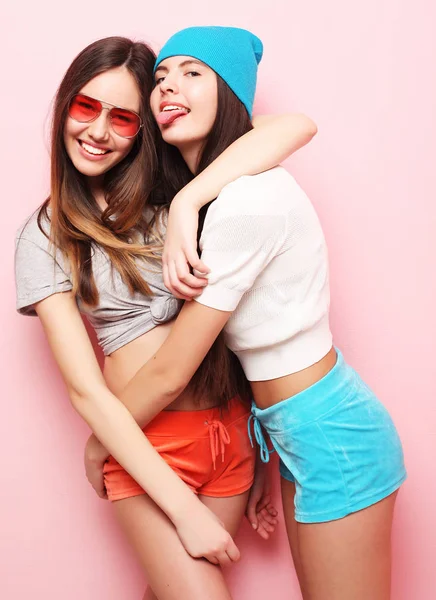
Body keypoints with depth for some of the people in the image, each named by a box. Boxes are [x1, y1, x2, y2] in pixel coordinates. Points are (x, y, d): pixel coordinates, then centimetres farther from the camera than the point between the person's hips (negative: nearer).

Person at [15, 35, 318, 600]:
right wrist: (184, 507, -16)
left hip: (231, 427, 3)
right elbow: (86, 391, -12)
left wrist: (188, 202, -24)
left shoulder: (167, 194, 2)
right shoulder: (44, 236, -5)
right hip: (147, 449, -3)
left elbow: (296, 126, -11)